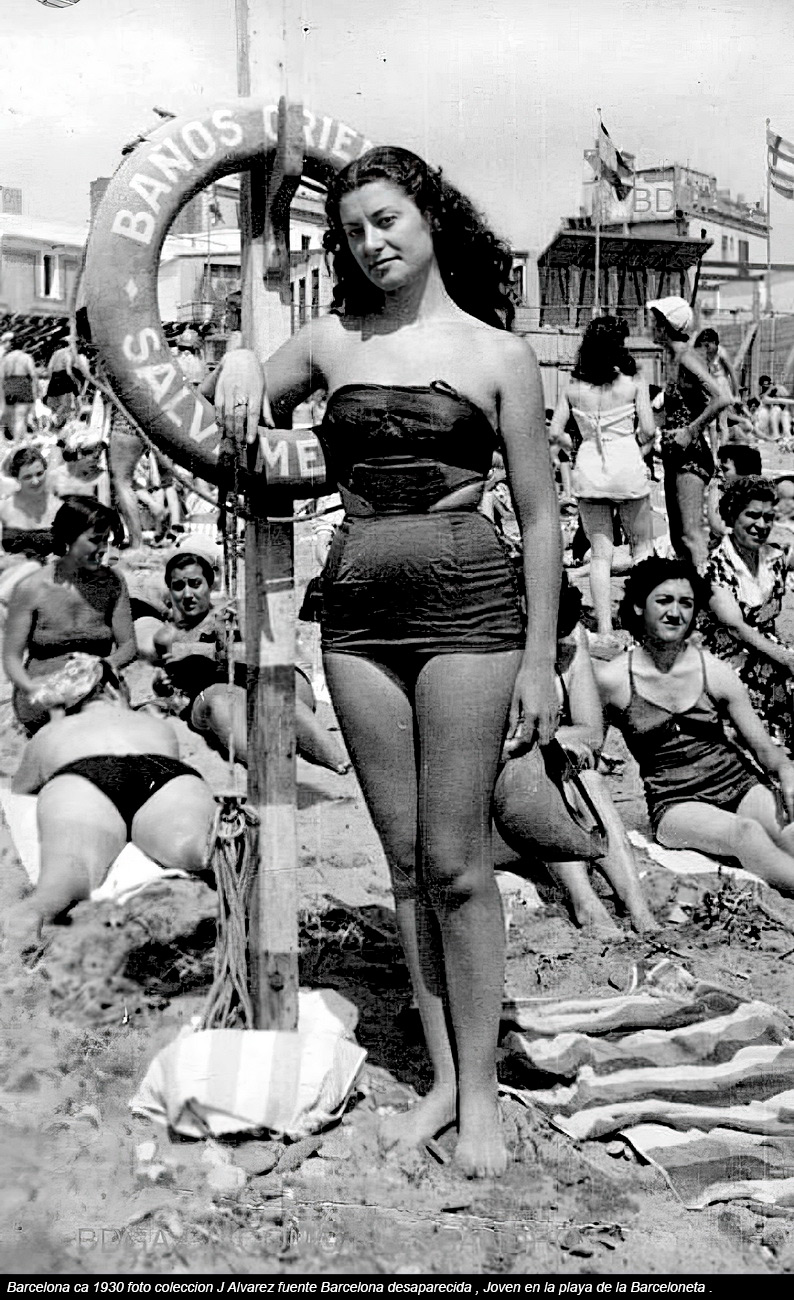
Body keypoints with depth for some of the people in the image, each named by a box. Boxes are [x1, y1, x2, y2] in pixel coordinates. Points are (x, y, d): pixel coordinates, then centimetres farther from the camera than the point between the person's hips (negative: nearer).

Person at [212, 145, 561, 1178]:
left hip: (468, 604, -4)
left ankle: (480, 1086, 12)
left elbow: (539, 516, 1)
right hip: (358, 609, 4)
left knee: (454, 861, -2)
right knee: (406, 860, 8)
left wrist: (540, 657, -4)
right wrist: (237, 362, -2)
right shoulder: (332, 342, 11)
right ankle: (441, 1076, 20)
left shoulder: (498, 354, 2)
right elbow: (231, 427, 21)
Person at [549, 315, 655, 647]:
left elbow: (553, 434, 2)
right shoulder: (634, 382, -3)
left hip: (588, 469, 2)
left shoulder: (573, 386, 3)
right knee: (642, 545, 16)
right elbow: (648, 431, -7)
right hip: (627, 464, -2)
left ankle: (604, 630, 0)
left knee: (600, 553, 6)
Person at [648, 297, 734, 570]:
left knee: (691, 535, -16)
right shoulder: (673, 358, 13)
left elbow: (722, 399, -25)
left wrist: (691, 431, -20)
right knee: (677, 538, 11)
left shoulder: (687, 358, -13)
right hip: (674, 456, 10)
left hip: (691, 454, -10)